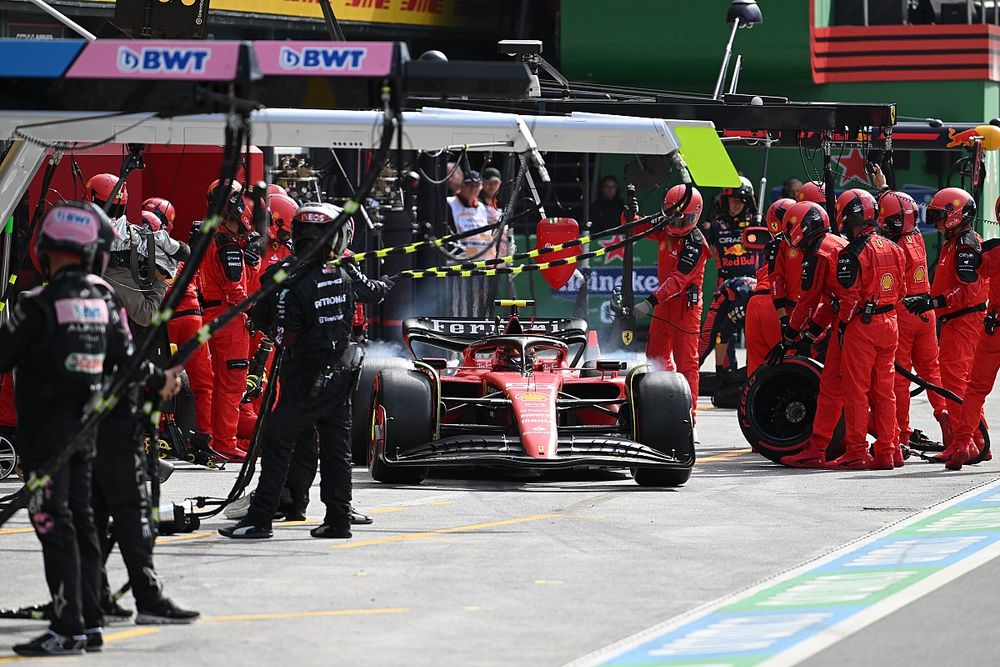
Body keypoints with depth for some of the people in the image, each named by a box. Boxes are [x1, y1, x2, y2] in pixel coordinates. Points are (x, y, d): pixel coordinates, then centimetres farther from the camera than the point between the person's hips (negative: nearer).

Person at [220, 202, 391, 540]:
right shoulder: (346, 275, 0)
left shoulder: (293, 285, -17)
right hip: (341, 373, 6)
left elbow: (284, 338, -14)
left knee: (277, 442, -3)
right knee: (336, 448, 11)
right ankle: (338, 520, 12)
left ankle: (260, 519, -7)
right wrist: (387, 286, 44)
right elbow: (374, 291, 21)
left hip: (307, 379, -6)